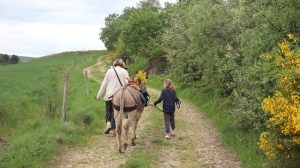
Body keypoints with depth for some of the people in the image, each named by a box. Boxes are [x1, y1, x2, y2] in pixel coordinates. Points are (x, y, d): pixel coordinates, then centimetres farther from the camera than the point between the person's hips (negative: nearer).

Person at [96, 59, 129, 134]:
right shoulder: (124, 71, 3)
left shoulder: (109, 71, 5)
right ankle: (113, 128, 6)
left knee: (108, 112, 13)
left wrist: (99, 95, 11)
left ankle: (108, 123, -9)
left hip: (109, 96, 0)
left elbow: (104, 84, 6)